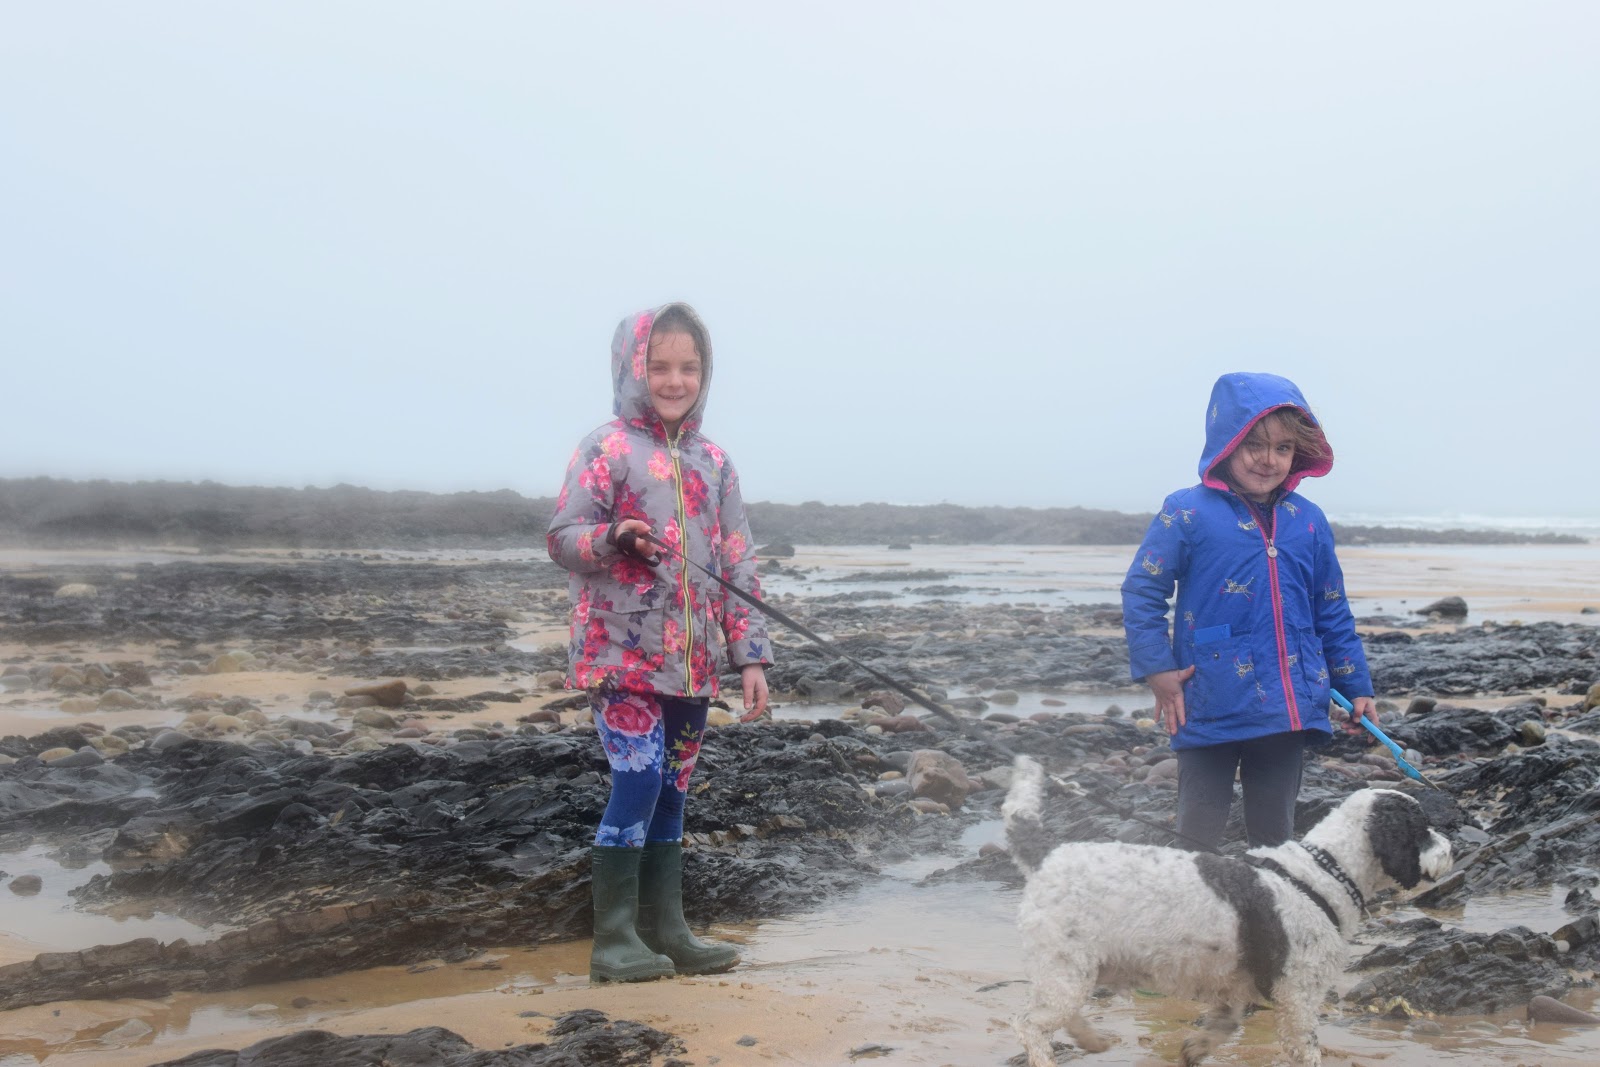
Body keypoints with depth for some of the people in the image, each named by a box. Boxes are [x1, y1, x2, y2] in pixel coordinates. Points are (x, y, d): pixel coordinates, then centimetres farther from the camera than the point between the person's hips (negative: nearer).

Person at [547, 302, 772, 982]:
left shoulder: (713, 462, 13)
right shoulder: (607, 448, -3)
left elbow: (738, 567, 12)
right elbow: (562, 536, -6)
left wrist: (751, 655, 7)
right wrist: (613, 537, -27)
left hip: (690, 664, 6)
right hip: (621, 653, -5)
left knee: (671, 791, 11)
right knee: (638, 780, -12)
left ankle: (665, 932, 20)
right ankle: (614, 939, -1)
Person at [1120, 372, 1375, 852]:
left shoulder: (1308, 521, 8)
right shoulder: (1188, 513, -7)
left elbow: (1333, 614, 15)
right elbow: (1141, 592, -6)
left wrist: (1357, 686, 15)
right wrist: (1157, 669, -12)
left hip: (1290, 709, 4)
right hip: (1211, 710, -4)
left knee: (1275, 836, 16)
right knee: (1199, 838, 4)